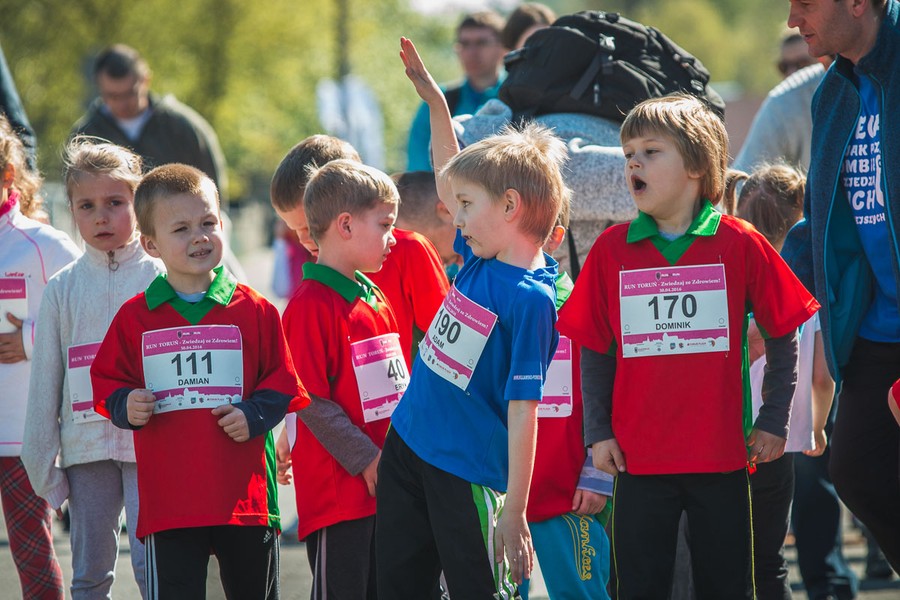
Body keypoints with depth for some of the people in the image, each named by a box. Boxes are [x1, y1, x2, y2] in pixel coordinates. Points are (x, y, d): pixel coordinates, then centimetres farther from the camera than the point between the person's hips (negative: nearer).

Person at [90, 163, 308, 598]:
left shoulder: (254, 311, 3)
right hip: (168, 502, -1)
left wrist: (254, 413, -12)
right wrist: (125, 406, -9)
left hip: (245, 494, 1)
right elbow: (106, 382, 11)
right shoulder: (135, 317, 4)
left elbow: (283, 382, 4)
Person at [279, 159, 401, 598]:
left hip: (386, 488, 9)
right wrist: (367, 459, -16)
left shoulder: (374, 299, 16)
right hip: (337, 491, -8)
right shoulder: (311, 306, -12)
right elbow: (312, 401, -16)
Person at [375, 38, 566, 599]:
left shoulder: (530, 299, -20)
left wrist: (514, 511, -25)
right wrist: (434, 100, 20)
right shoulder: (480, 259, 5)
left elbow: (522, 409, -23)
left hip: (467, 472, -9)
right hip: (407, 447, 9)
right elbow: (449, 179, 23)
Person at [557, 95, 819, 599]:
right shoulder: (612, 249, 2)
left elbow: (783, 336, 4)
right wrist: (597, 432, 3)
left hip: (722, 460, -1)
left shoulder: (741, 244, -3)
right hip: (639, 458, 1)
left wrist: (774, 422, 2)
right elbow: (595, 352, 8)